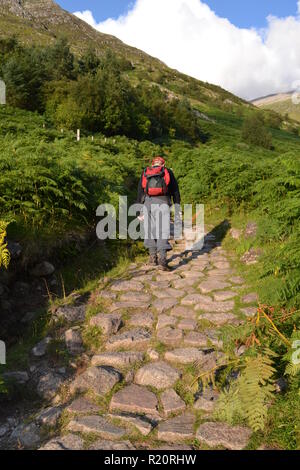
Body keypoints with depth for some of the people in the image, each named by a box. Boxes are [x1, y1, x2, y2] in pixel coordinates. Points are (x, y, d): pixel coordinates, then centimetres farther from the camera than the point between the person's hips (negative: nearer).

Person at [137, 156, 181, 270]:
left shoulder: (145, 173, 21)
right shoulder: (168, 172, 18)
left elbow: (140, 192, 16)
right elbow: (175, 190, 13)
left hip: (148, 202, 2)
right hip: (163, 202, -2)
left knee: (149, 229, 12)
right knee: (163, 231, -6)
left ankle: (153, 257, 16)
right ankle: (162, 258, -18)